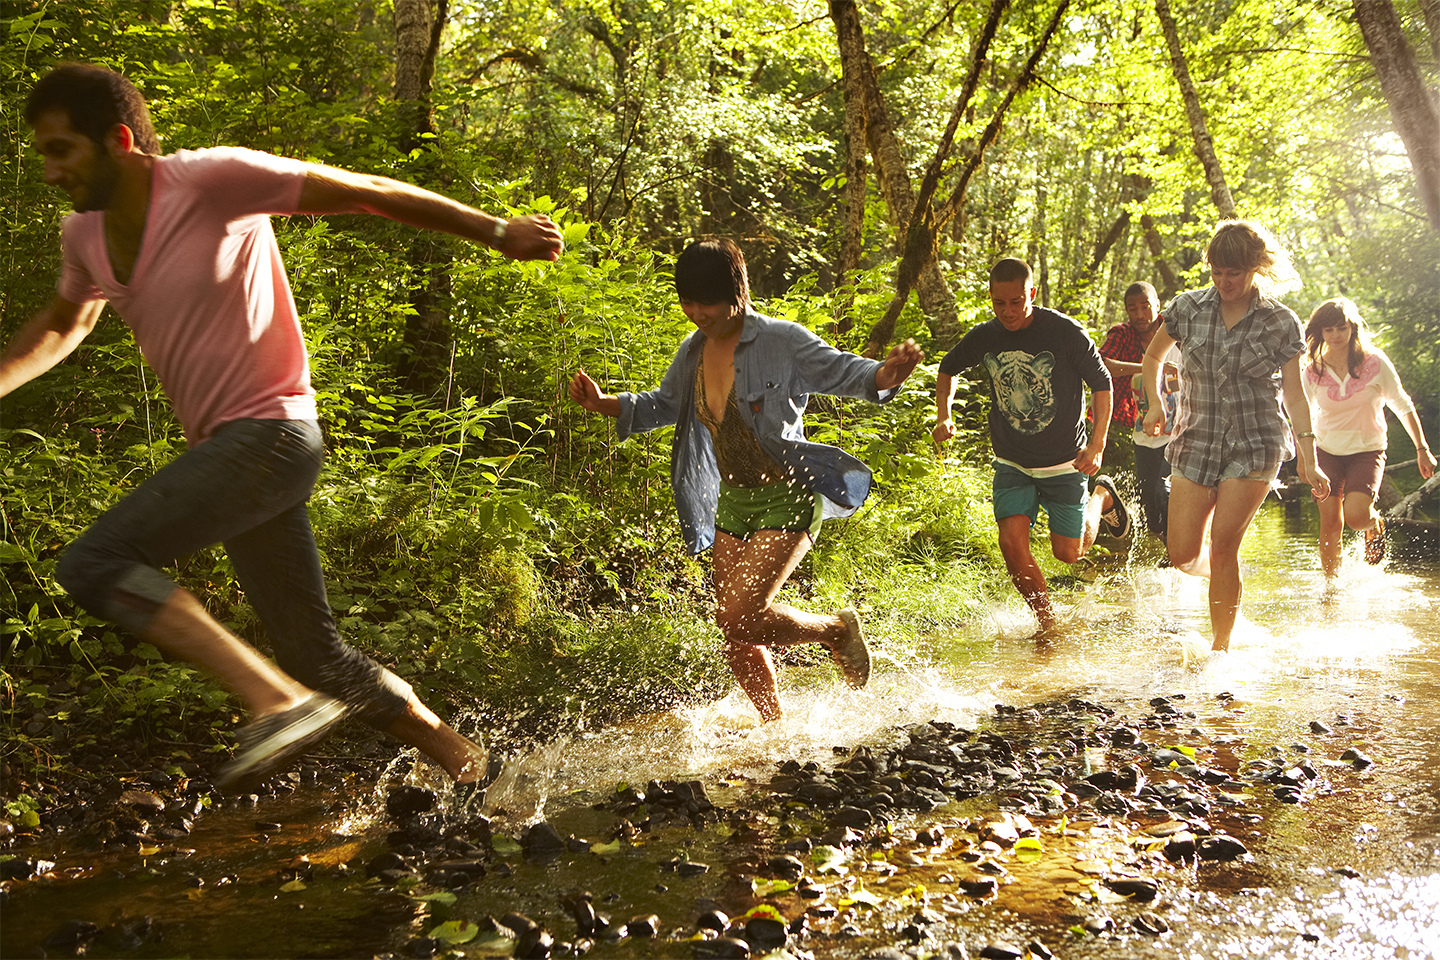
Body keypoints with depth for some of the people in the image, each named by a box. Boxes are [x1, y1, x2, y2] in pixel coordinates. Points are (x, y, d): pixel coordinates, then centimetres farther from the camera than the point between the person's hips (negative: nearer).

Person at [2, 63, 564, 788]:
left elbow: (363, 193, -8)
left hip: (270, 434, -8)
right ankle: (464, 762, 22)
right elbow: (61, 326, 31)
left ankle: (281, 701, -21)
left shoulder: (213, 180, -12)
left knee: (94, 563, -21)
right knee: (316, 654, 9)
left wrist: (497, 232, -6)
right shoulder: (85, 235, 11)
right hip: (225, 452, 8)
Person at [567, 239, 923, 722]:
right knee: (736, 633, 9)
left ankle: (838, 630, 10)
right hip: (732, 500, 7)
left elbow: (843, 371, -13)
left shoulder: (782, 341, -15)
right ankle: (777, 726, 30)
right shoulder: (694, 351, 3)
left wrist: (886, 374, -35)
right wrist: (603, 403, 4)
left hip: (787, 499, -7)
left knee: (741, 617, -17)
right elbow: (662, 405, 18)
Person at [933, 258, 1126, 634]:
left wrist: (1097, 444, -14)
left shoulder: (1066, 332, -18)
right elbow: (949, 368, 14)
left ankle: (1102, 496, 37)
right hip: (1012, 463, 3)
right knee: (1012, 543, -12)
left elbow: (1102, 384, -6)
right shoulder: (984, 337, -7)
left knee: (1068, 552, 6)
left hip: (1064, 462, -2)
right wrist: (944, 416, -1)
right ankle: (1048, 623, 9)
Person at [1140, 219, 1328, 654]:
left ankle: (1221, 646, 2)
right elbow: (1153, 357, 19)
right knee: (1183, 555, -6)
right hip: (1197, 440, 3)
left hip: (1256, 444, -2)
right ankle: (1224, 575, 31)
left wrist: (1309, 461, -7)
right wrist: (1155, 404, 2)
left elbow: (1294, 395, 0)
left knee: (1223, 544, -12)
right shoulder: (1188, 309, 3)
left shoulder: (1281, 322, -1)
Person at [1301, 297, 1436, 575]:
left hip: (1367, 450, -2)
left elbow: (1403, 407, 1)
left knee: (1355, 515, -21)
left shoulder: (1375, 363, -10)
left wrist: (1422, 449, 4)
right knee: (1330, 524, -4)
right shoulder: (1313, 371, -5)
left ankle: (1375, 525, 17)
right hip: (1327, 452, 2)